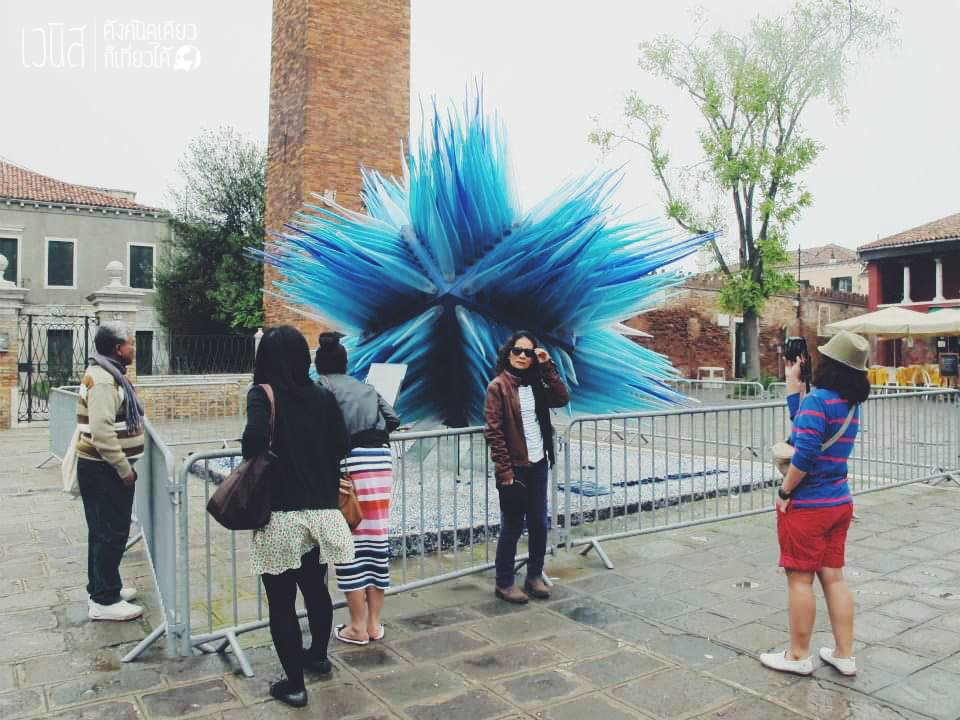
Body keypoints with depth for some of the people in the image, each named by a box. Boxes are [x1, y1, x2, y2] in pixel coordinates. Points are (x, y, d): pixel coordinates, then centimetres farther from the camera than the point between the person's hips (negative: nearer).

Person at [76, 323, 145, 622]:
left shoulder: (109, 374, 14)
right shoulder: (102, 379, -20)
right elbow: (101, 431, -26)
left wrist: (124, 464, 21)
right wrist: (124, 468, -21)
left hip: (105, 467, 11)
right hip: (105, 469, -11)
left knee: (104, 531, 17)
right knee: (111, 533, -4)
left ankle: (102, 588, 29)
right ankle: (104, 601, 4)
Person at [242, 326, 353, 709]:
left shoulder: (262, 394, -9)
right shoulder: (323, 397, 1)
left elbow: (256, 437, -26)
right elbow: (341, 446, -1)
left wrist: (251, 457, -5)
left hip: (282, 517, -4)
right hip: (322, 512, 4)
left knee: (281, 600, 11)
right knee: (316, 587, 24)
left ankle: (294, 684, 21)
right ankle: (318, 656, 45)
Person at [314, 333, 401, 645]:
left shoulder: (322, 387, 5)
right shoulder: (365, 388, 21)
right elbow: (393, 420, 20)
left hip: (349, 463, -5)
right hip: (380, 461, 5)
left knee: (352, 544, 3)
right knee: (376, 541, 11)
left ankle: (358, 627, 12)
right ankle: (374, 623, 21)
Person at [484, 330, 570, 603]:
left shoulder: (535, 384, 10)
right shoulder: (498, 386, -9)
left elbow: (562, 399, -3)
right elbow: (494, 432, -13)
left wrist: (547, 365, -5)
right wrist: (505, 471, -16)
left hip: (538, 465, 6)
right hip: (514, 468, -6)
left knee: (539, 524, 12)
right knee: (512, 527, 3)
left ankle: (535, 576, 28)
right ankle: (504, 583, 18)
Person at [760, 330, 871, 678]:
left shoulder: (818, 399, -19)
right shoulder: (852, 403, 6)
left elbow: (804, 455, -25)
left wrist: (785, 491, -14)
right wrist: (793, 387, 14)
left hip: (806, 505, -8)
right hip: (839, 502, 8)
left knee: (800, 579, 4)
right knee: (833, 576, 16)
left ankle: (798, 656, 16)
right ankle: (844, 654, 24)